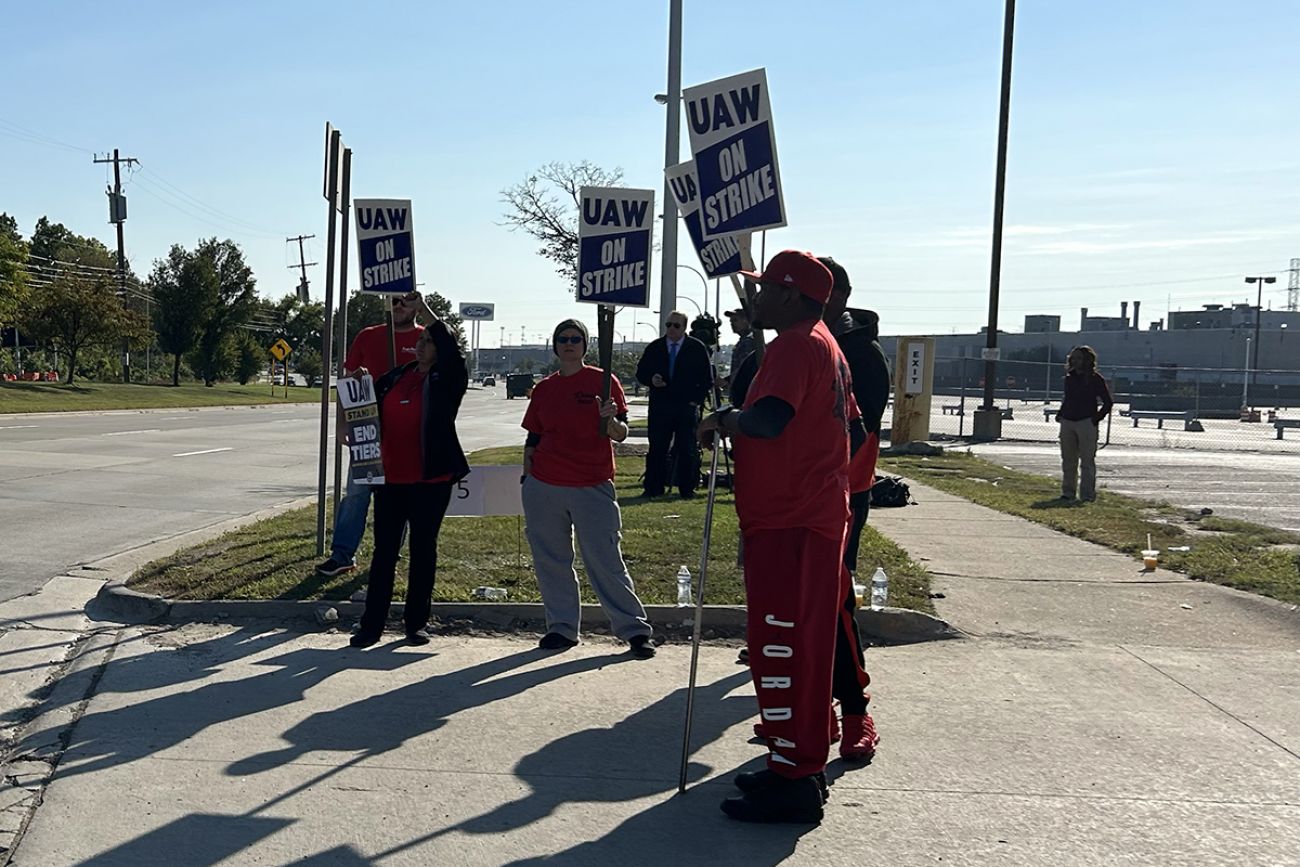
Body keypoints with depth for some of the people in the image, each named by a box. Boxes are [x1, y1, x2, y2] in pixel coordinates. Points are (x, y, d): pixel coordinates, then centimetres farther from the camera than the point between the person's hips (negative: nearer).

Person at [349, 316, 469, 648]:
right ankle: (371, 624, 10)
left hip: (430, 480, -4)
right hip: (391, 477, 5)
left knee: (423, 549, 6)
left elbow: (451, 352, -24)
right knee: (384, 550, 6)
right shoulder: (395, 377, 12)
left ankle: (416, 622, 16)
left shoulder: (447, 381, -4)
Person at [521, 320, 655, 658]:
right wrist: (527, 478, 10)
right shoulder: (543, 389, 9)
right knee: (550, 561, 7)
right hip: (544, 488, 4)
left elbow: (621, 435, -4)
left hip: (593, 487, -4)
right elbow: (532, 439, 14)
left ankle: (634, 630, 4)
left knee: (606, 561, -4)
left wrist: (610, 420, -25)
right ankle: (562, 627, 19)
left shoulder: (603, 381, 0)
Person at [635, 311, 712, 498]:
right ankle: (654, 488, 8)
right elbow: (641, 372, 14)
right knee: (657, 449, 2)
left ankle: (687, 488, 8)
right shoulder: (654, 348, 9)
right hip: (659, 407, 2)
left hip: (687, 407, -2)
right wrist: (650, 380, -8)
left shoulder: (697, 348, 2)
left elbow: (707, 379, 5)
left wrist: (696, 399, -5)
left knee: (687, 450, 1)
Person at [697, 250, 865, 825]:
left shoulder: (795, 345, -13)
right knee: (803, 643, 15)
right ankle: (799, 766, 26)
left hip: (787, 524, -11)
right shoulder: (827, 347, 19)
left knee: (782, 647, -7)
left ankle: (794, 782, -1)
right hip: (817, 514, 11)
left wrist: (726, 419, -12)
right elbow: (853, 431, 25)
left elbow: (769, 418, -30)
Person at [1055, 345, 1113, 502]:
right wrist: (1060, 413, 9)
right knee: (1068, 460, 10)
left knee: (1087, 461, -4)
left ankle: (1087, 494, -1)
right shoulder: (1070, 378, 13)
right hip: (1067, 422, 6)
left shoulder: (1096, 379, -4)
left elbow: (1108, 402, -3)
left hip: (1087, 423, -6)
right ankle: (1068, 492, 18)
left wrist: (1096, 418, -10)